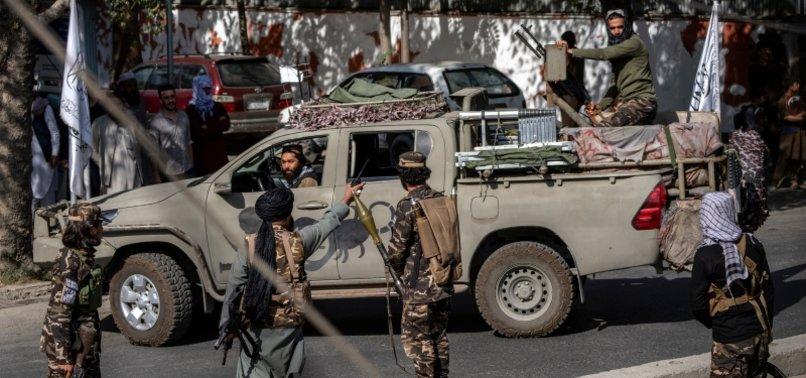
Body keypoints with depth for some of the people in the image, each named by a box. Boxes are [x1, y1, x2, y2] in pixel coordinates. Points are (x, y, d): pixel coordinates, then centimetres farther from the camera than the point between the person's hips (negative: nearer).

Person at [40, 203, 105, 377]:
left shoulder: (85, 256, 8)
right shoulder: (69, 263, -21)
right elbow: (58, 312, -24)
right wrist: (64, 356, -26)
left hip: (85, 336, 10)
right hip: (65, 339, -10)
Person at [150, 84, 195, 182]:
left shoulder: (183, 116, 8)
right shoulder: (156, 121, -8)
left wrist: (192, 165, 11)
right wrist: (156, 176, -11)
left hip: (187, 170, 5)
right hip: (169, 174, -5)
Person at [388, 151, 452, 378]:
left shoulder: (407, 206, -16)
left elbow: (397, 249, -12)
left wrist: (399, 270, 8)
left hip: (420, 286, -7)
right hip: (445, 284, 7)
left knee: (416, 339, 2)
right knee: (439, 337, 18)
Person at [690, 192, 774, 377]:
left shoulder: (705, 255, -14)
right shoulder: (753, 244, -1)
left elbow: (698, 306, -10)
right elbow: (768, 289, 6)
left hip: (729, 341, -5)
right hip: (760, 333, 5)